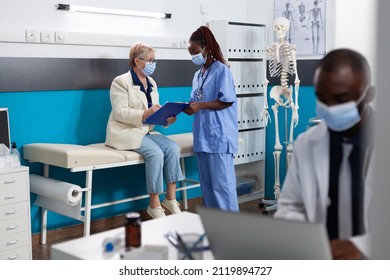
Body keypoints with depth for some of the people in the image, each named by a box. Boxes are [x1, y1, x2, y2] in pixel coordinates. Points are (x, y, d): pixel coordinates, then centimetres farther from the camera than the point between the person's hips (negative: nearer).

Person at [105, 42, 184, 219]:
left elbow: (155, 112, 12)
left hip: (147, 131, 7)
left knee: (173, 147, -19)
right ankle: (154, 205, -17)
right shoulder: (121, 82, -6)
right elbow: (120, 112, -17)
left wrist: (167, 118, -11)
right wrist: (145, 114, -30)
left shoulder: (151, 83, 15)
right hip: (126, 132, -7)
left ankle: (171, 199, -9)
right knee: (156, 153, -29)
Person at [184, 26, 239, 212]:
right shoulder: (197, 74, 17)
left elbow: (227, 100, -14)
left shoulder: (221, 70, -6)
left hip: (219, 135, -8)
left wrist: (200, 106, -18)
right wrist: (189, 107, -1)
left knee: (222, 182, -6)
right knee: (206, 183, 12)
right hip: (202, 135, 8)